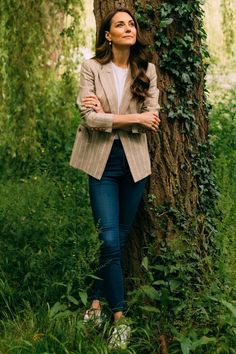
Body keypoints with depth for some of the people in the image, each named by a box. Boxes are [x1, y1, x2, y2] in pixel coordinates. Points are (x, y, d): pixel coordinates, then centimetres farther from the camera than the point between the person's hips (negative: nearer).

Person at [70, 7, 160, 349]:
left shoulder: (146, 70, 3)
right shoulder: (92, 67, -4)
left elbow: (152, 119, -6)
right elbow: (90, 118, -14)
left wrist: (107, 114, -14)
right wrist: (133, 118, -15)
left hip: (134, 161, 3)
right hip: (102, 161, -3)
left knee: (120, 238, 9)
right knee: (110, 240, -8)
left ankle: (98, 301, 25)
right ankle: (120, 318, 2)